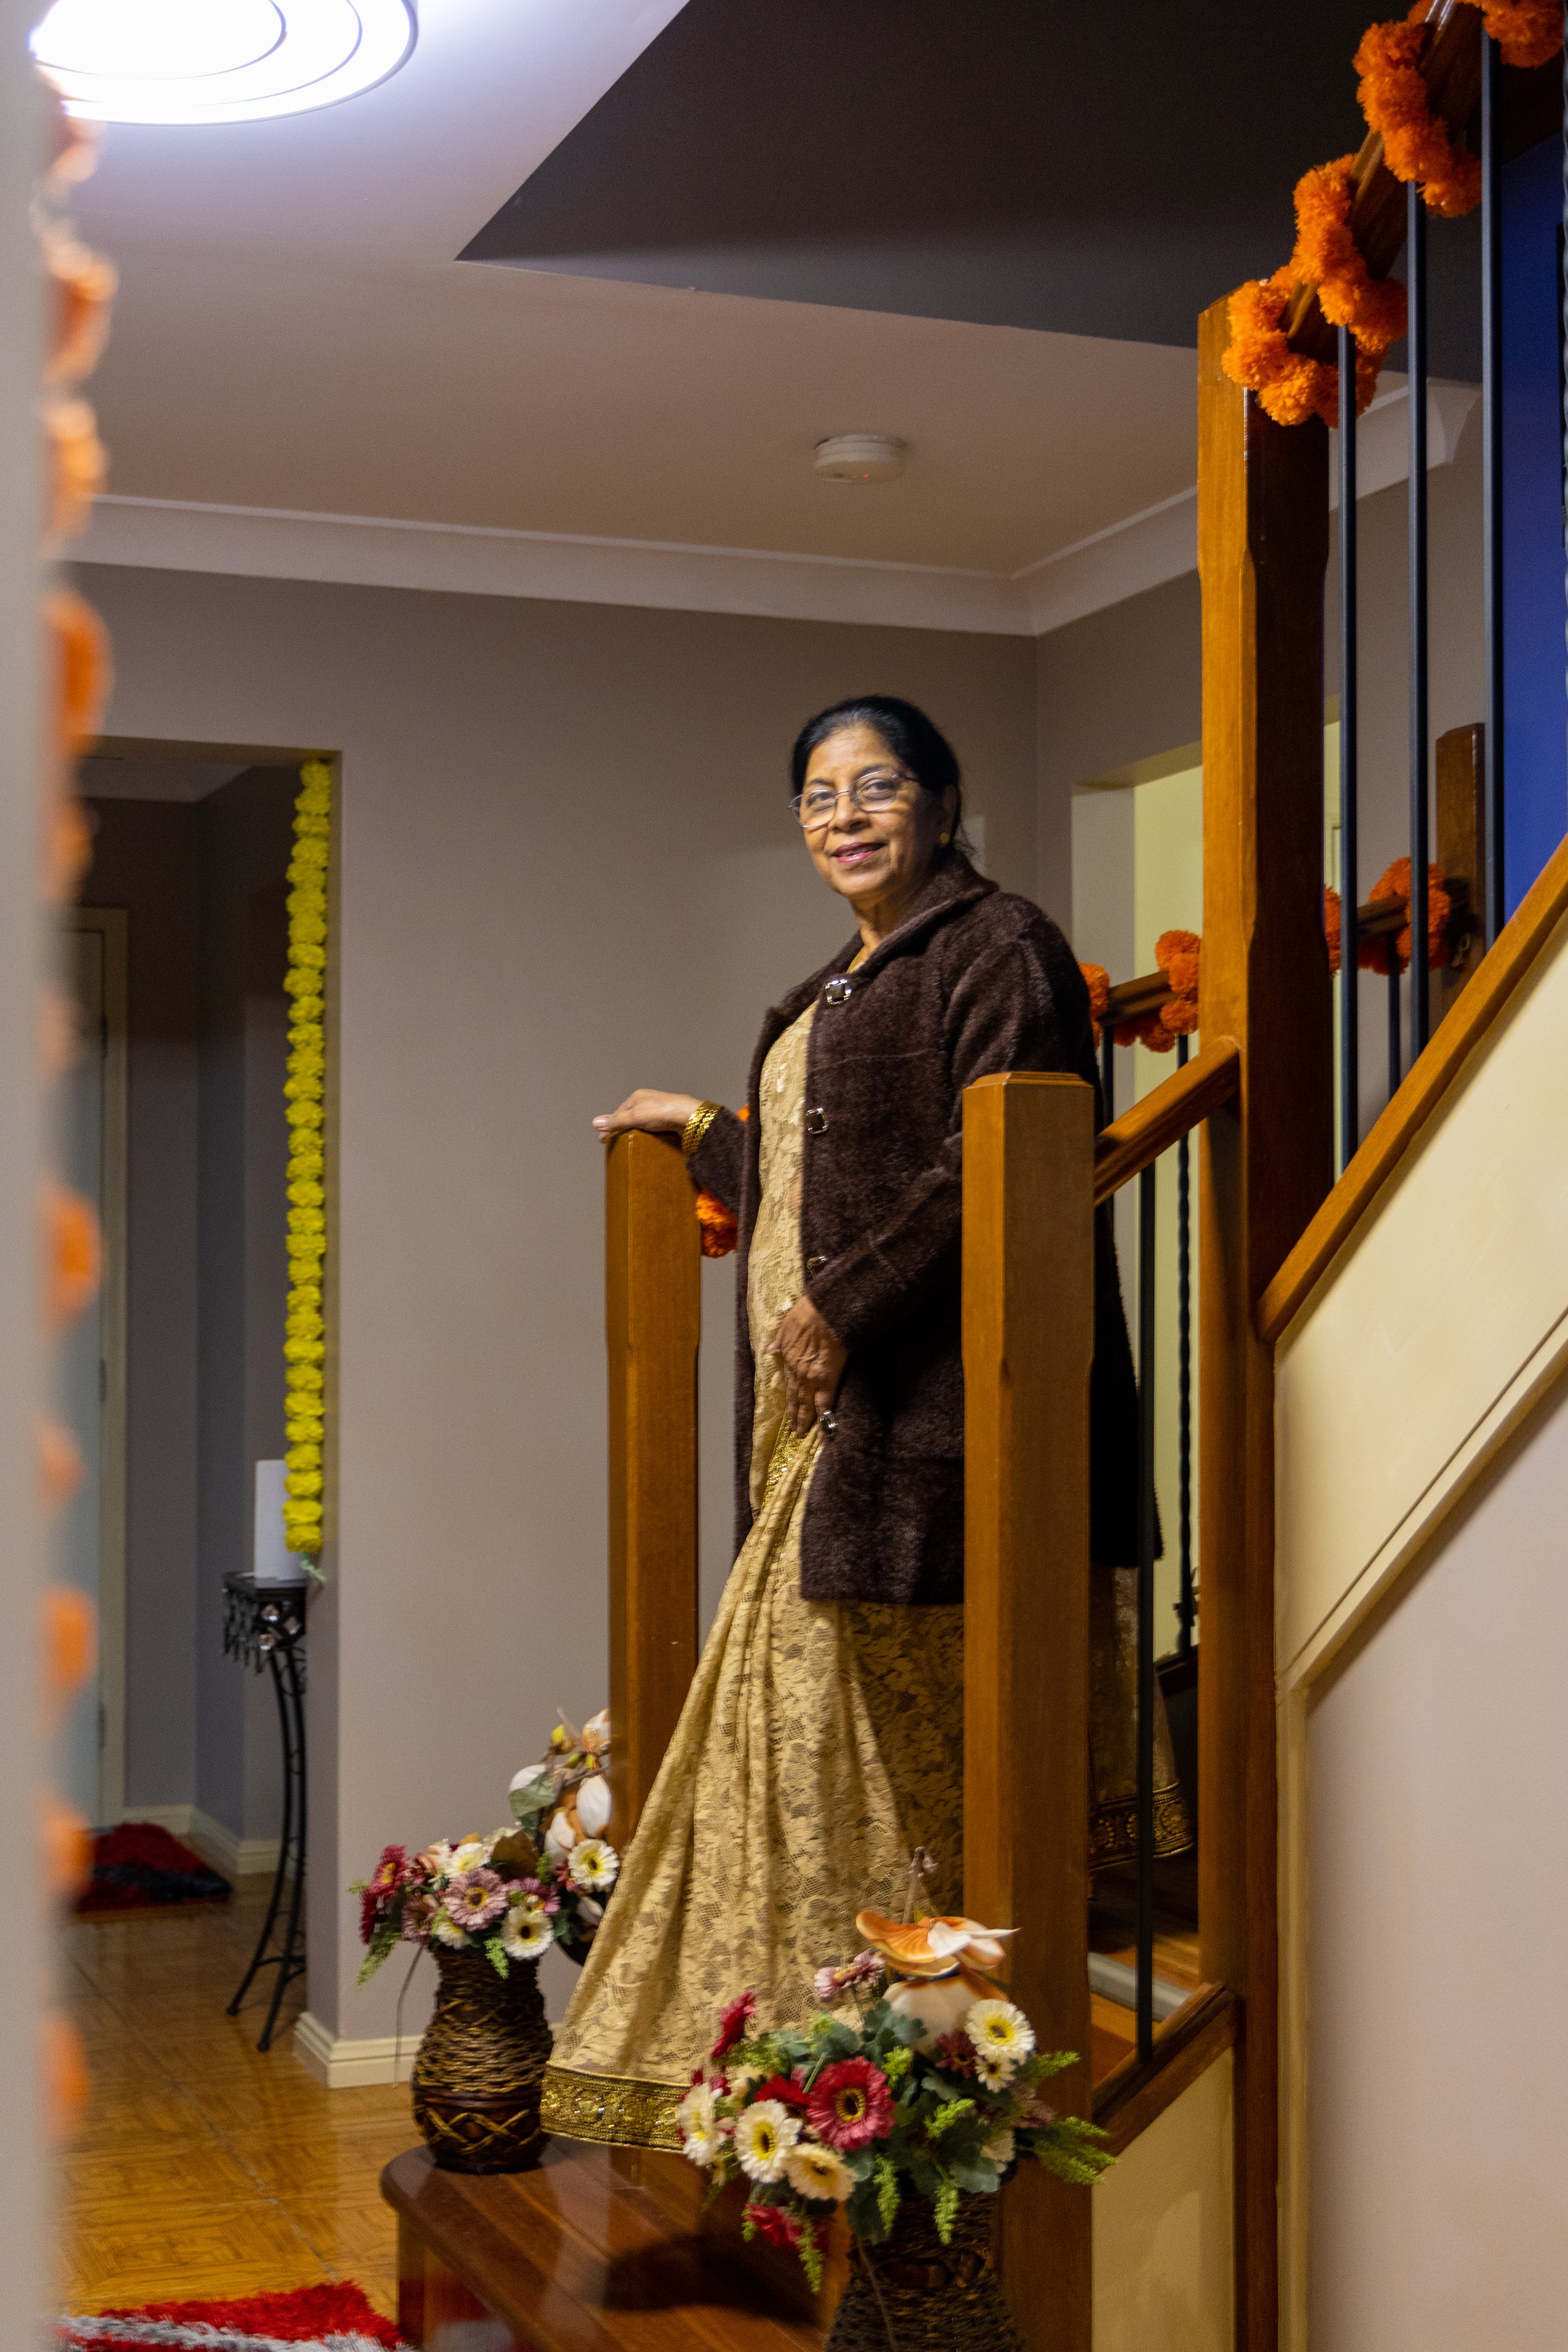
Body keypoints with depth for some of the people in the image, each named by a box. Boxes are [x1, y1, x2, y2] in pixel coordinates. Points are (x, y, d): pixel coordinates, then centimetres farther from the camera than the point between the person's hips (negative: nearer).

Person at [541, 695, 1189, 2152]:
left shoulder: (994, 950, -6)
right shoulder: (835, 993, 22)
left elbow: (987, 1174, -18)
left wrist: (842, 1305, -17)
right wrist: (703, 1134, 39)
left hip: (920, 1409, -9)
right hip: (821, 1418, 9)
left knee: (895, 1747, -6)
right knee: (802, 1715, 9)